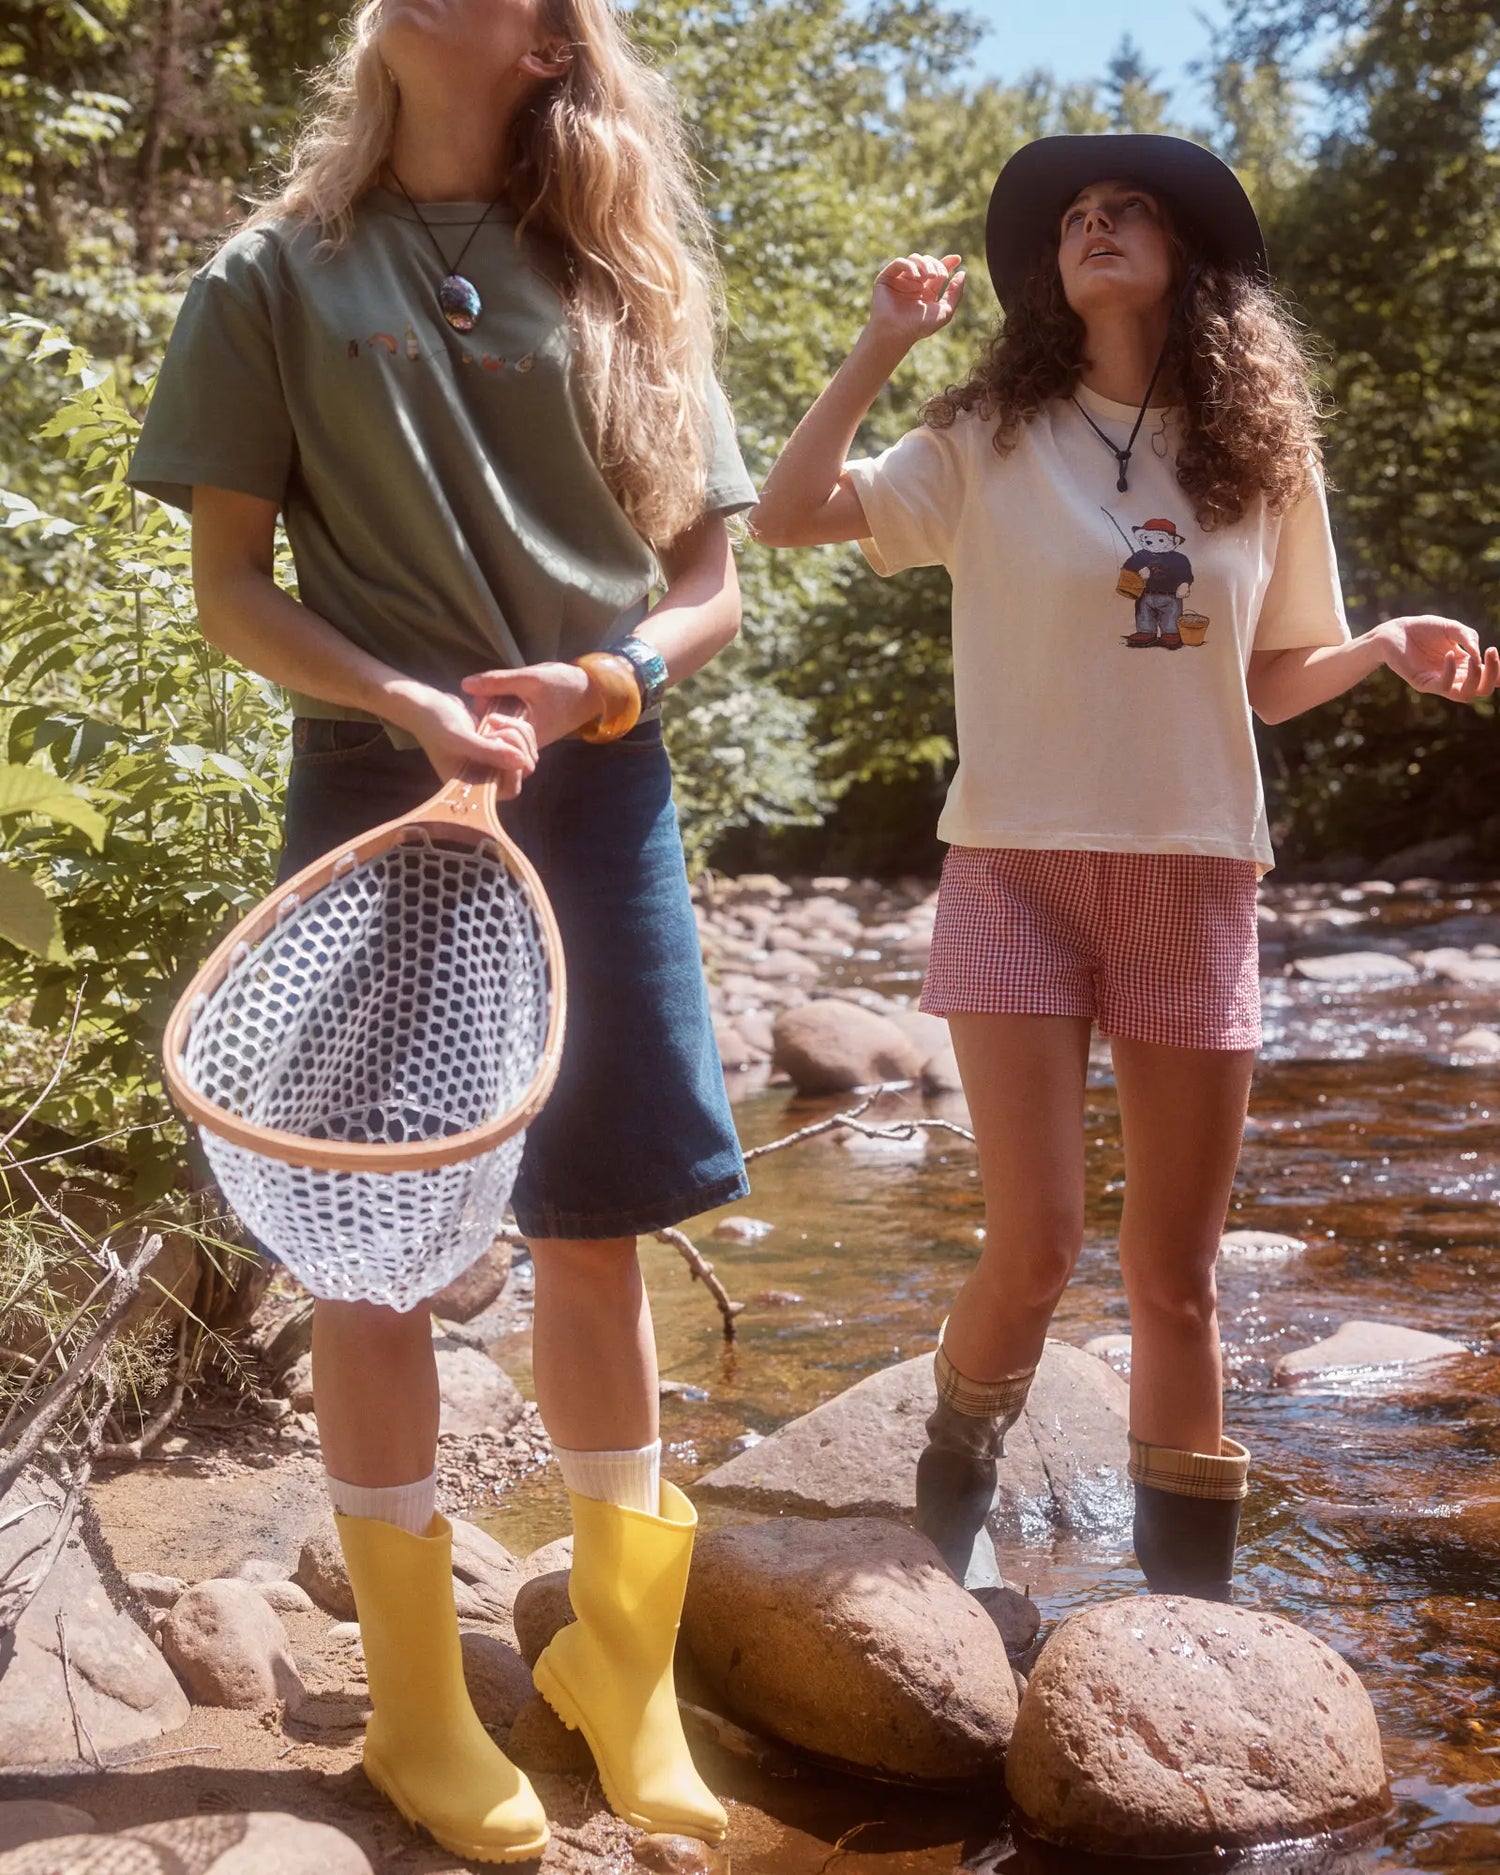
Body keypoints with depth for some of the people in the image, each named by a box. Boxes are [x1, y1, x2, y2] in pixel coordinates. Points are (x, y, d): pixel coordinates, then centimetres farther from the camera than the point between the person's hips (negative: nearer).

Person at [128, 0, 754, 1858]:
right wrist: (416, 706, -16)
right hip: (376, 796, -2)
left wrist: (600, 683, -12)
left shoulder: (628, 289, 10)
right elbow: (229, 585, 0)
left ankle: (617, 1666, 25)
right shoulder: (280, 276, 4)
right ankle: (417, 1701, 19)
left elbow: (709, 582, 9)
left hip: (598, 796, 2)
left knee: (599, 1238, 8)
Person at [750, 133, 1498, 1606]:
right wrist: (883, 344, -10)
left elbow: (1269, 678, 13)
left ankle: (1190, 1591, 23)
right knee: (1035, 1246, -8)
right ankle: (953, 1495, 23)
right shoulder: (989, 438, 2)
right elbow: (785, 517, -7)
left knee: (1176, 1273, 6)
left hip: (1195, 880, 2)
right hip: (1021, 866, -2)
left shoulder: (1262, 453, 8)